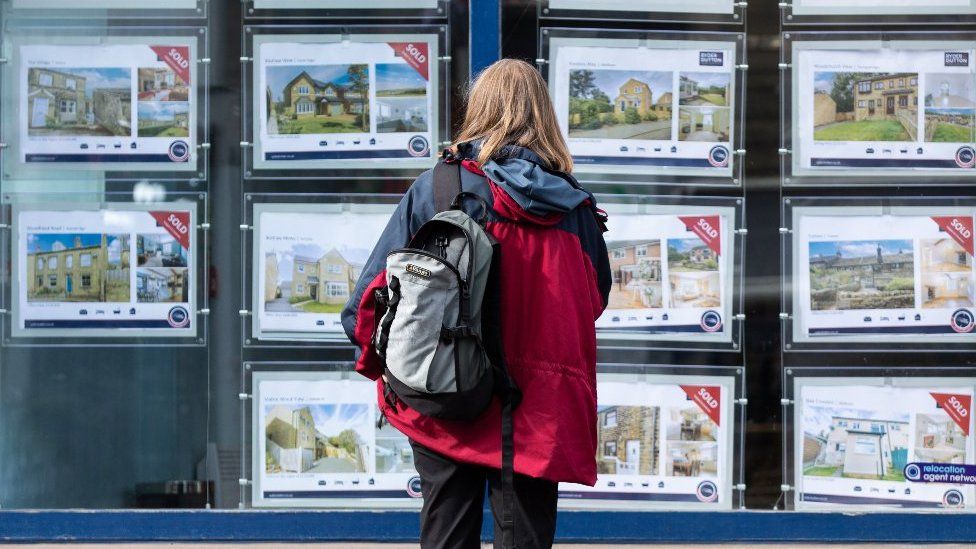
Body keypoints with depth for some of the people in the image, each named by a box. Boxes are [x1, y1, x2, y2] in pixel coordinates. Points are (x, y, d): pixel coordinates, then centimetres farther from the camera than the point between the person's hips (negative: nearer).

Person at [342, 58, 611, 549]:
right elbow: (596, 300, 10)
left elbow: (374, 293, -4)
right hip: (539, 413, 1)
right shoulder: (575, 208, -1)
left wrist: (378, 361, 10)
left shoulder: (435, 189, -6)